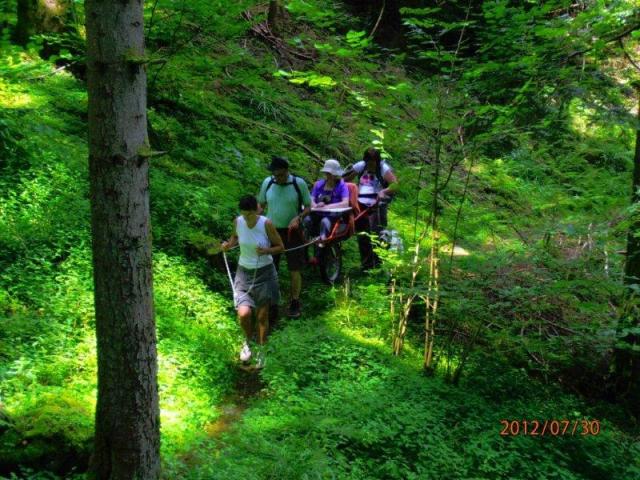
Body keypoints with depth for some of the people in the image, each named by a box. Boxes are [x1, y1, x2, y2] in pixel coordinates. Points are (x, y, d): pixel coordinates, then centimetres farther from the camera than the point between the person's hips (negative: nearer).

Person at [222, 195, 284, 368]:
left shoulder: (266, 224, -16)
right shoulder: (237, 222, -7)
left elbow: (280, 247, -6)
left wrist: (266, 251, -25)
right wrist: (229, 244, -6)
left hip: (264, 273, -2)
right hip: (244, 272, 2)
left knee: (262, 316, 7)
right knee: (244, 314, -14)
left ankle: (261, 351, 29)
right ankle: (247, 341, 18)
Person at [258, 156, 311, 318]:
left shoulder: (299, 183, -11)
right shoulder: (267, 183, -4)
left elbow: (308, 206, -2)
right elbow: (261, 204, 9)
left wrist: (298, 217, -21)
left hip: (292, 231, -2)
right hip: (271, 231, 2)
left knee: (294, 270, 3)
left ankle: (295, 303, 19)